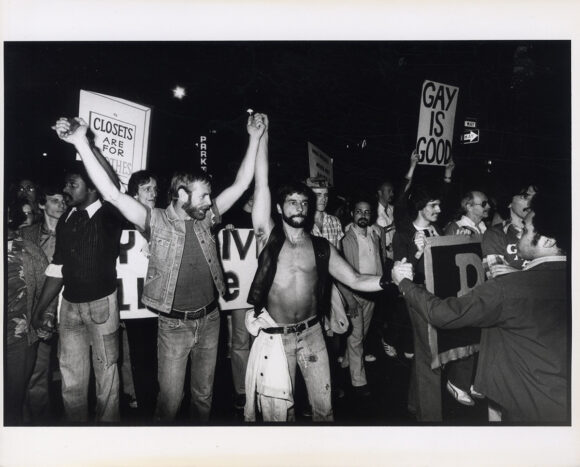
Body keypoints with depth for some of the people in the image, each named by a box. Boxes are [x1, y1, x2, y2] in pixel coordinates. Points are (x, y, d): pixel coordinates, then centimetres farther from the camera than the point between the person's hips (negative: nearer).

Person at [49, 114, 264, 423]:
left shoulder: (204, 218, 1)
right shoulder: (157, 221, -10)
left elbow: (240, 184, 1)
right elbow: (112, 194, -20)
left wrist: (254, 139, -1)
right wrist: (81, 143, -27)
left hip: (209, 320, 4)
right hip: (174, 325, -3)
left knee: (204, 394, 20)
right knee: (170, 400, 8)